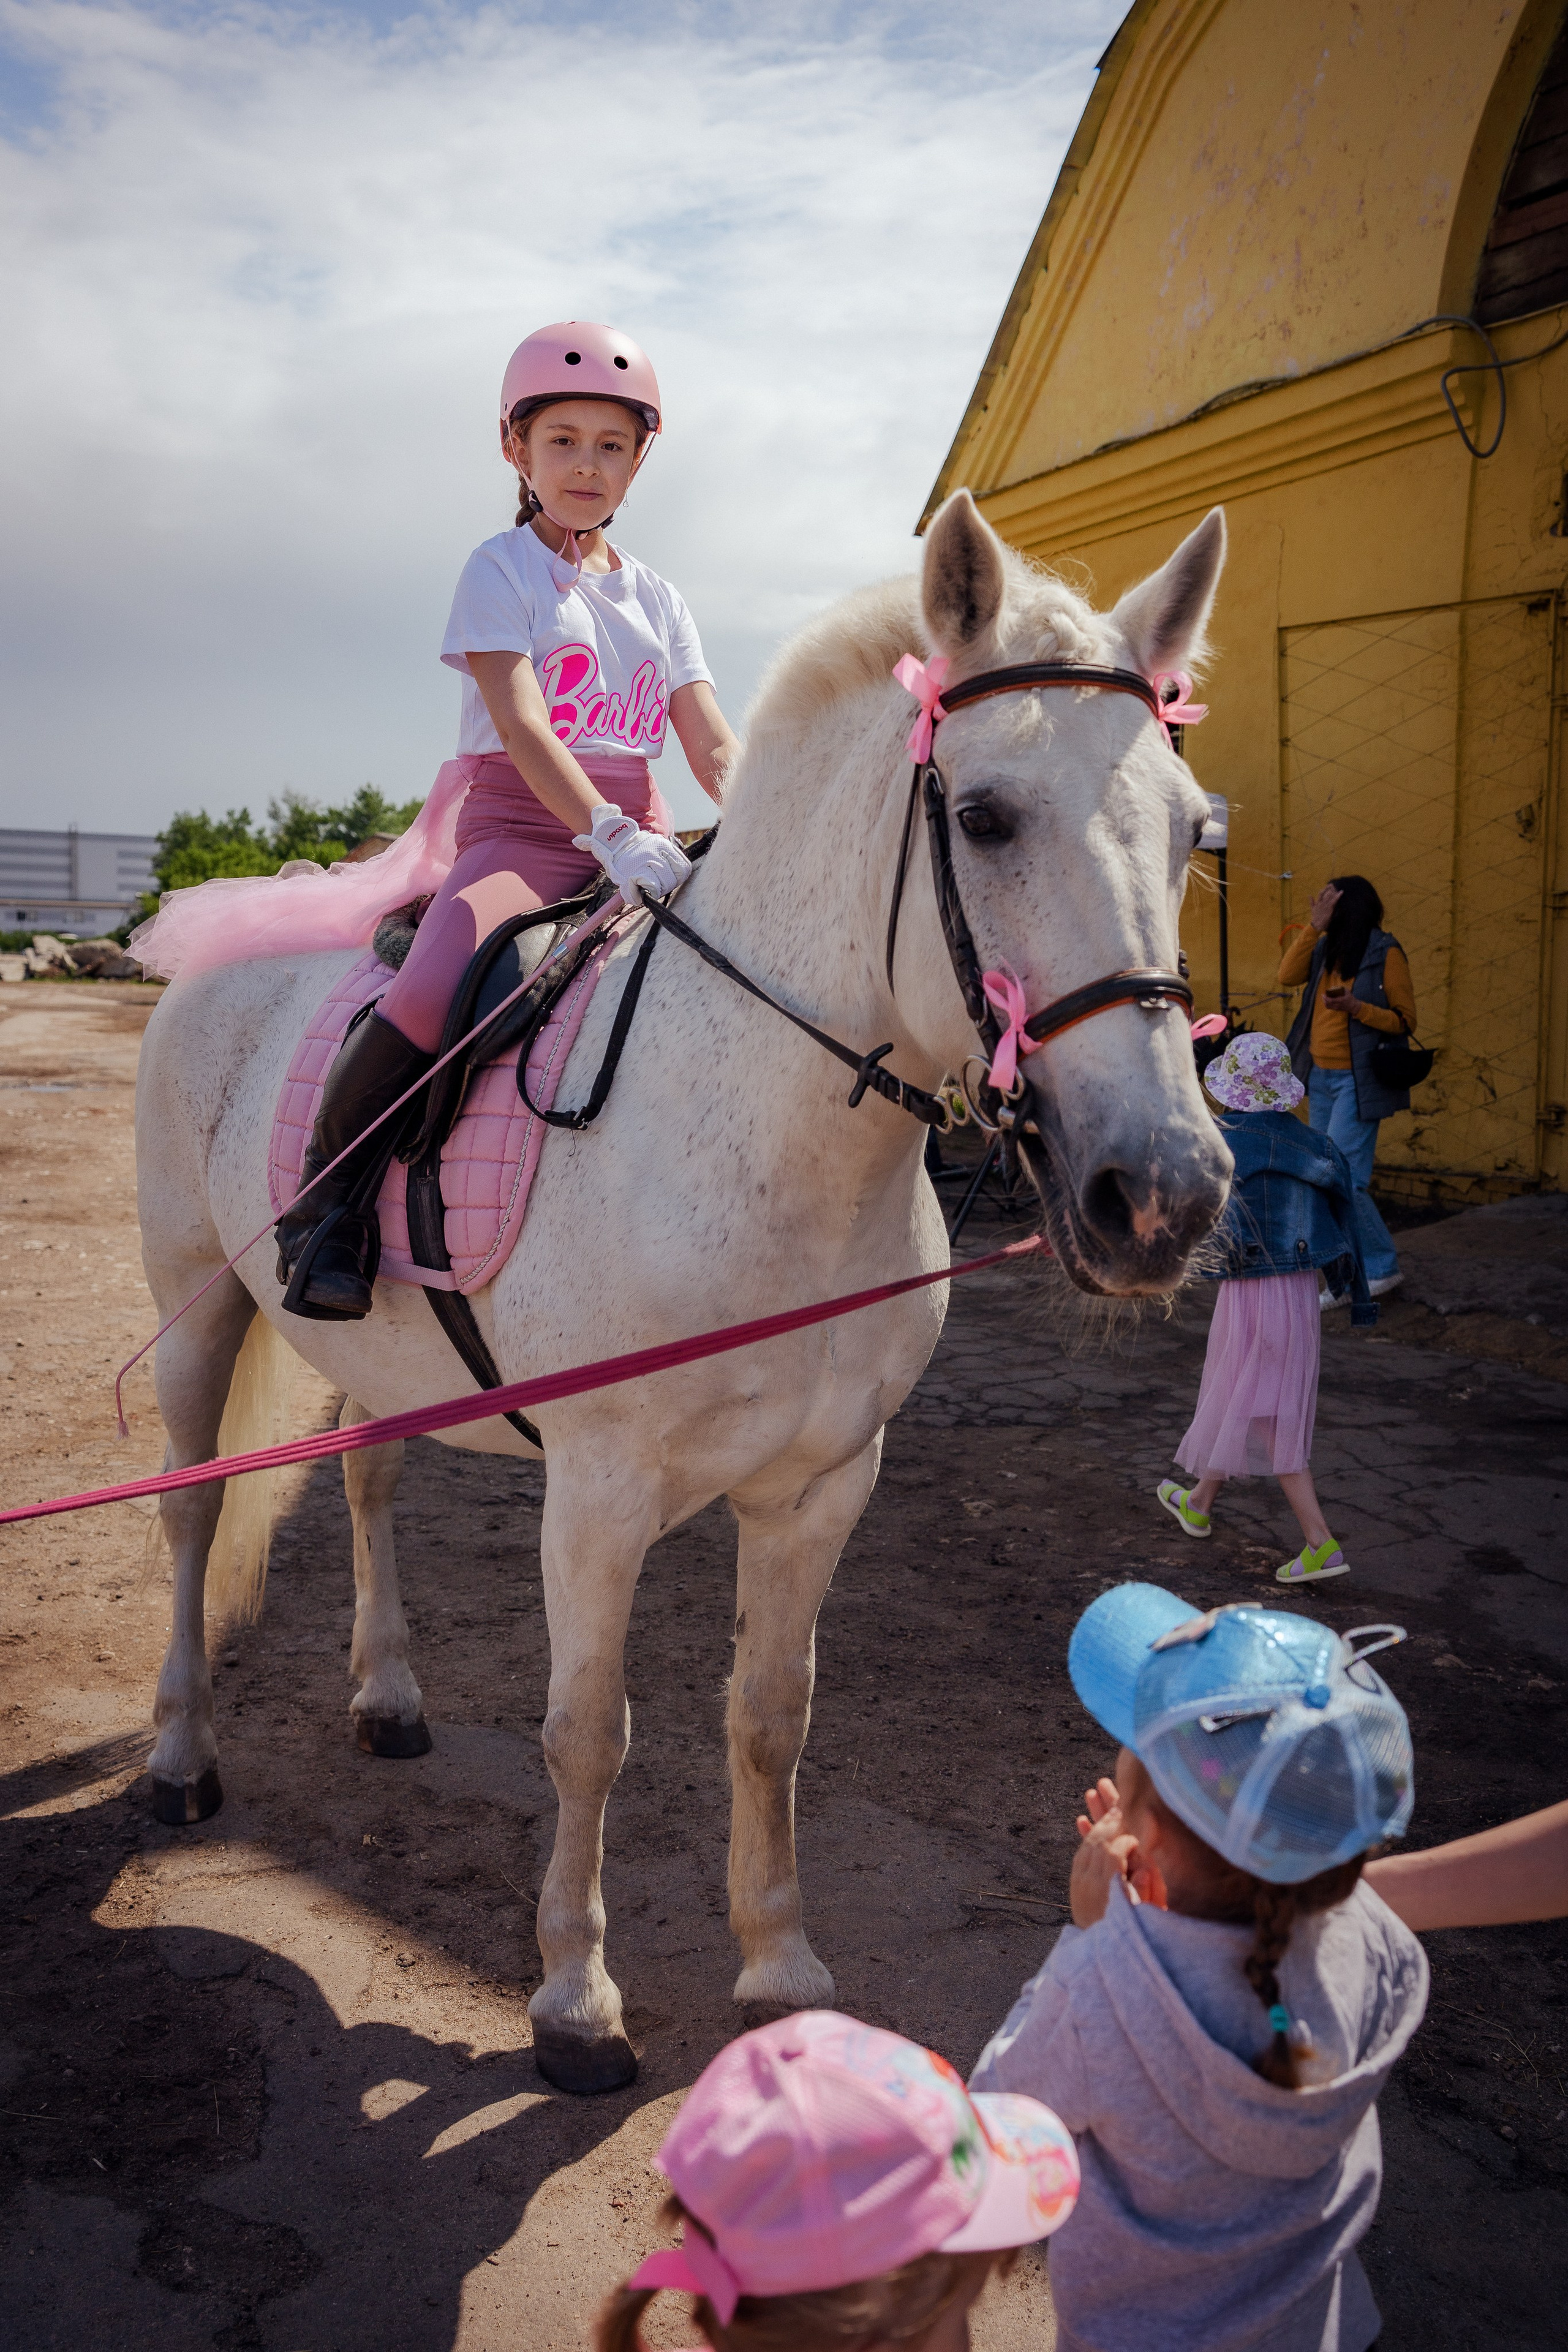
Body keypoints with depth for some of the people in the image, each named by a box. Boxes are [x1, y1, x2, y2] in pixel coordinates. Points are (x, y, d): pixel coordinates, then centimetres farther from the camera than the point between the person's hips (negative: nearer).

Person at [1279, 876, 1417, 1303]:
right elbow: (1287, 976, -6)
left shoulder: (1385, 954, -9)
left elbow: (1405, 1022, -8)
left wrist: (1355, 1007, -23)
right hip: (1321, 1078, 8)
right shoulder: (1327, 949, 8)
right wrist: (1315, 926, -11)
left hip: (1357, 1082, -8)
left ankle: (1382, 1268, 2)